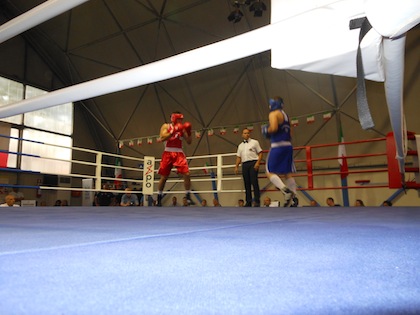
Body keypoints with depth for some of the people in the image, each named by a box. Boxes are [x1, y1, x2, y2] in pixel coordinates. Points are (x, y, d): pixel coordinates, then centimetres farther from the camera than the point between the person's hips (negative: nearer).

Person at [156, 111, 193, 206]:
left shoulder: (182, 128, 10)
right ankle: (159, 199, 18)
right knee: (164, 177, 3)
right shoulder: (166, 126, 3)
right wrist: (173, 131, -20)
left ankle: (188, 197, -1)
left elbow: (189, 142, 8)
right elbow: (162, 138, -14)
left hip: (179, 154, 2)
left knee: (186, 174, -10)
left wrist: (188, 132, -7)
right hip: (168, 153, -2)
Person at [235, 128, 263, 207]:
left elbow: (260, 153, 1)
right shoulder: (240, 145, 21)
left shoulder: (254, 142, 7)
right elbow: (238, 157, 19)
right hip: (244, 164, 5)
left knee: (254, 182, -12)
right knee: (247, 184, 4)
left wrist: (258, 163, -12)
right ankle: (248, 202, 8)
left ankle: (257, 201, -8)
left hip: (253, 163, -4)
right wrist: (236, 166, 8)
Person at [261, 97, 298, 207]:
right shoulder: (285, 115, 22)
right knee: (288, 173, 12)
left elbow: (274, 128, -22)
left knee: (270, 172, -5)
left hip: (278, 146, -8)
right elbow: (290, 134, 21)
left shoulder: (273, 113, -4)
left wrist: (266, 131, -3)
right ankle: (293, 197, 9)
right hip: (288, 145, 9)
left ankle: (286, 191, -22)